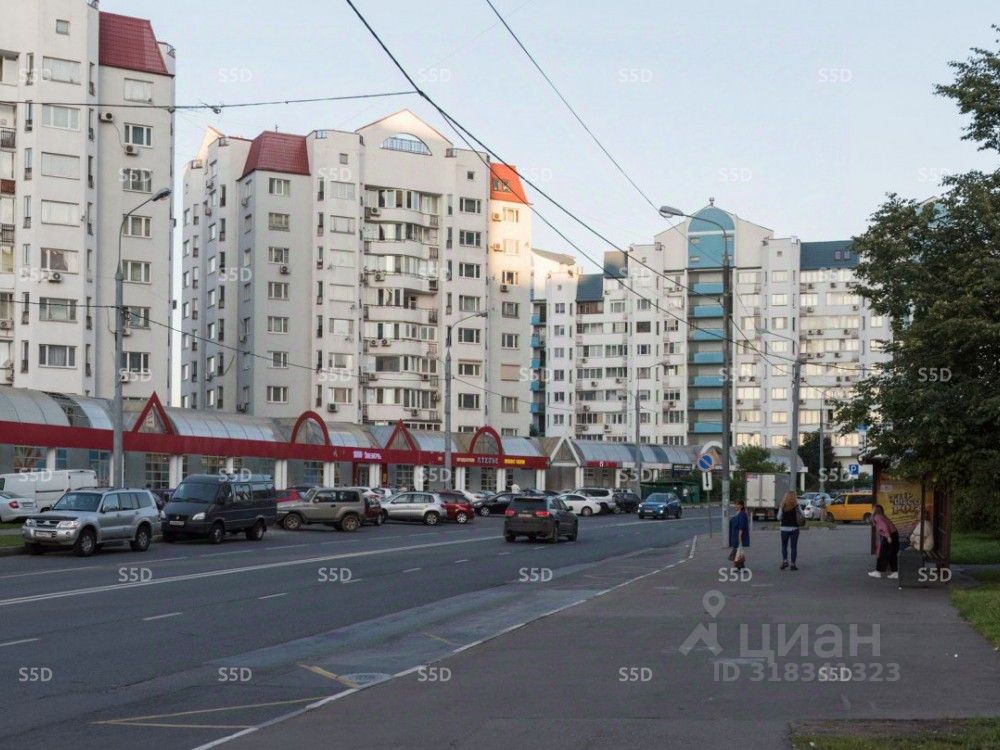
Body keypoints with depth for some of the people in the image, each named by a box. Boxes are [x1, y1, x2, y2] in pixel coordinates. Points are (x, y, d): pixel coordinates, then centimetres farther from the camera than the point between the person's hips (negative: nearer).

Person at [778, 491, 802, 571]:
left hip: (784, 528, 1)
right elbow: (801, 515, -3)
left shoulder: (783, 506, -5)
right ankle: (793, 564, 4)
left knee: (784, 546, 15)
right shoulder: (796, 506, -9)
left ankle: (784, 560, -2)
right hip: (794, 528, -1)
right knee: (794, 547, 5)